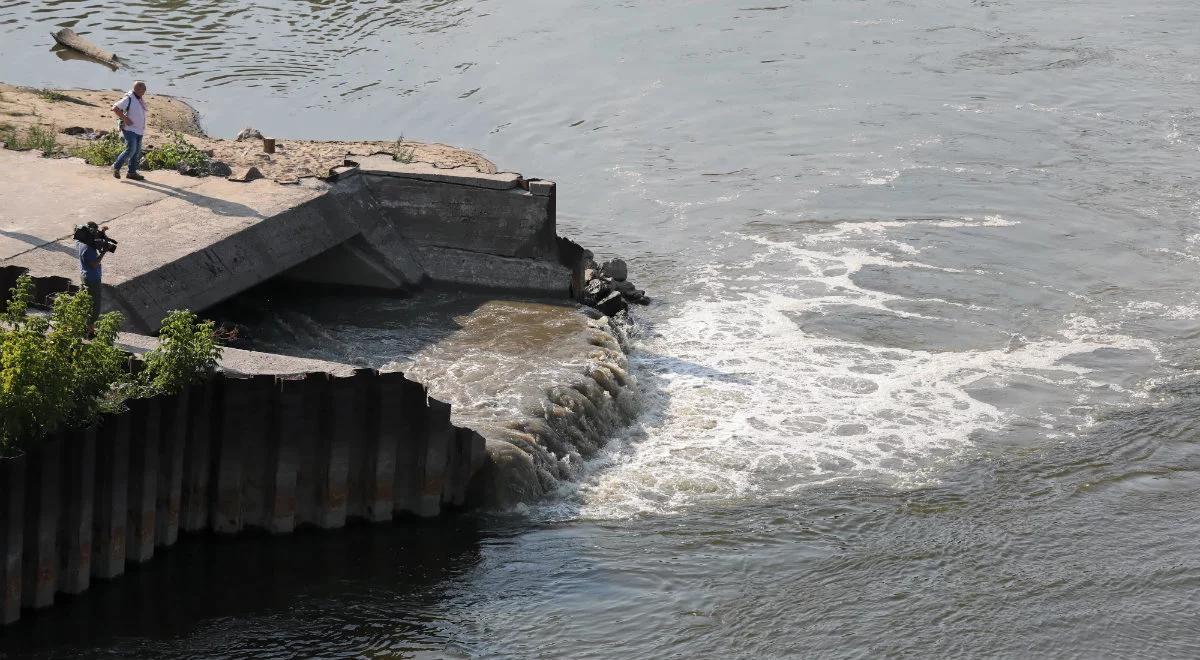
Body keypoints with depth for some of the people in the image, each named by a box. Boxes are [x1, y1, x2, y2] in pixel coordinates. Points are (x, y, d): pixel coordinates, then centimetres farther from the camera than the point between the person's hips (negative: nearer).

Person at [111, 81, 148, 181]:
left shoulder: (141, 98, 10)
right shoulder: (128, 98, -15)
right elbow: (115, 108, -17)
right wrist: (125, 118, -19)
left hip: (139, 130, 8)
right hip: (129, 129, -8)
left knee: (137, 152, 8)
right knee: (131, 150, -16)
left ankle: (132, 172, 15)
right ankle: (116, 167, 0)